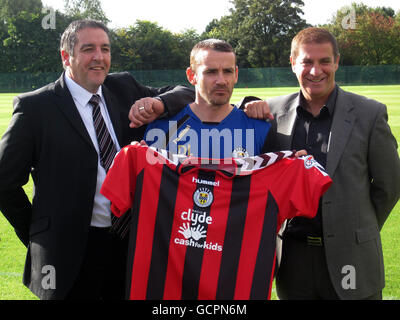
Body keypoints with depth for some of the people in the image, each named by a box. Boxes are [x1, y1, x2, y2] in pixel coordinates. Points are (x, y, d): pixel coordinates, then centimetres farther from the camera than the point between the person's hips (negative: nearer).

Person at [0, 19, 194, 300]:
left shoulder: (124, 88, 4)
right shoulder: (35, 107, -9)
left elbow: (187, 95, 4)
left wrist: (158, 103, -17)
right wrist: (37, 235, -2)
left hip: (130, 242, 5)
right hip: (71, 254, -4)